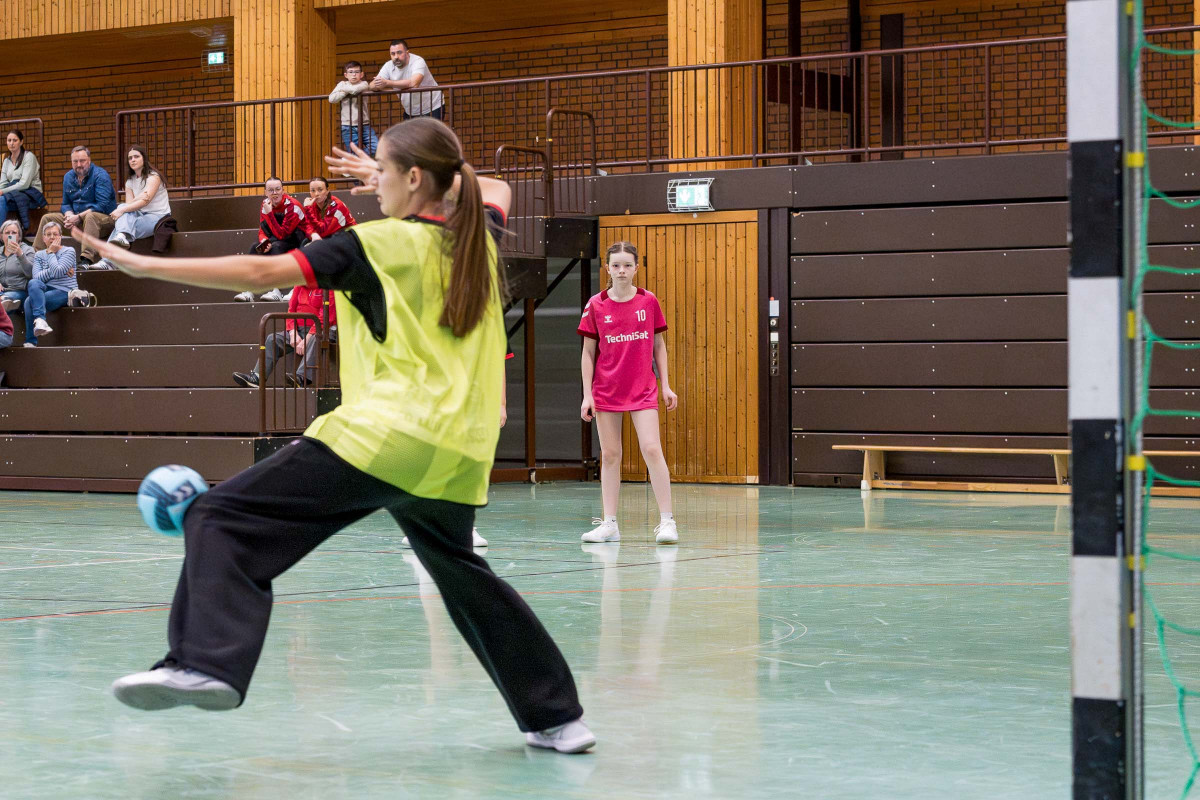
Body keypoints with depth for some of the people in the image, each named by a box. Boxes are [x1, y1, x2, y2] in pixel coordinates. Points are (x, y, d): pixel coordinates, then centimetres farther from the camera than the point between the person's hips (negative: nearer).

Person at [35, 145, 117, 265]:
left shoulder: (100, 175, -12)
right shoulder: (68, 177, 11)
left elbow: (103, 205, -21)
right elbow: (66, 204, 16)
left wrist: (79, 217, -22)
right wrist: (69, 216, -9)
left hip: (105, 220, -7)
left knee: (91, 216, -40)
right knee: (47, 218, 3)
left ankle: (87, 259, -56)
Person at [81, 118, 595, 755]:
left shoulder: (383, 243, -1)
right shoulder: (476, 240, 15)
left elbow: (262, 272, -8)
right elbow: (496, 190, 42)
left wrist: (145, 266, -4)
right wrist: (390, 180, 41)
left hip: (382, 434, -7)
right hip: (457, 452, 7)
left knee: (224, 519, -7)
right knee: (462, 575, 27)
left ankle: (207, 661, -28)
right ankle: (556, 717, 27)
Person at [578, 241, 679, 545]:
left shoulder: (649, 302, 1)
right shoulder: (596, 305, -1)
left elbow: (659, 345, 9)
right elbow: (588, 352, 3)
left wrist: (665, 385, 4)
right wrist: (587, 395, -1)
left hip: (643, 390, -1)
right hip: (606, 391, 1)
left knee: (652, 449, -11)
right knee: (609, 455, 3)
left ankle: (666, 520, -6)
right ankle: (610, 523, 8)